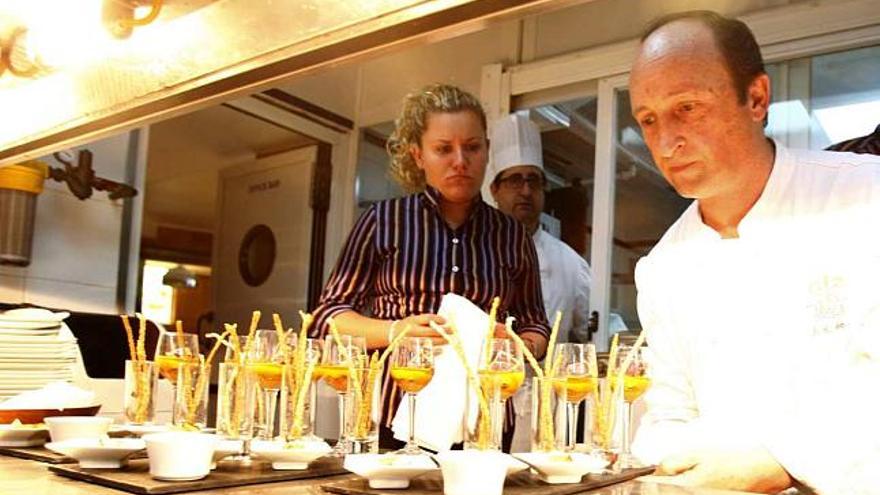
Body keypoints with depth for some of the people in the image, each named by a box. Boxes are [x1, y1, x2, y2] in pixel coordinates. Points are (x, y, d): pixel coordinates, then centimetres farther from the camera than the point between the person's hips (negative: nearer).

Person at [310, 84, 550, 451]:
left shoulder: (512, 235, 7)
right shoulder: (383, 221, 1)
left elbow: (535, 323, 16)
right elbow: (329, 314, 2)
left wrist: (523, 346, -8)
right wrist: (395, 331, -16)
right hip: (390, 423, -2)